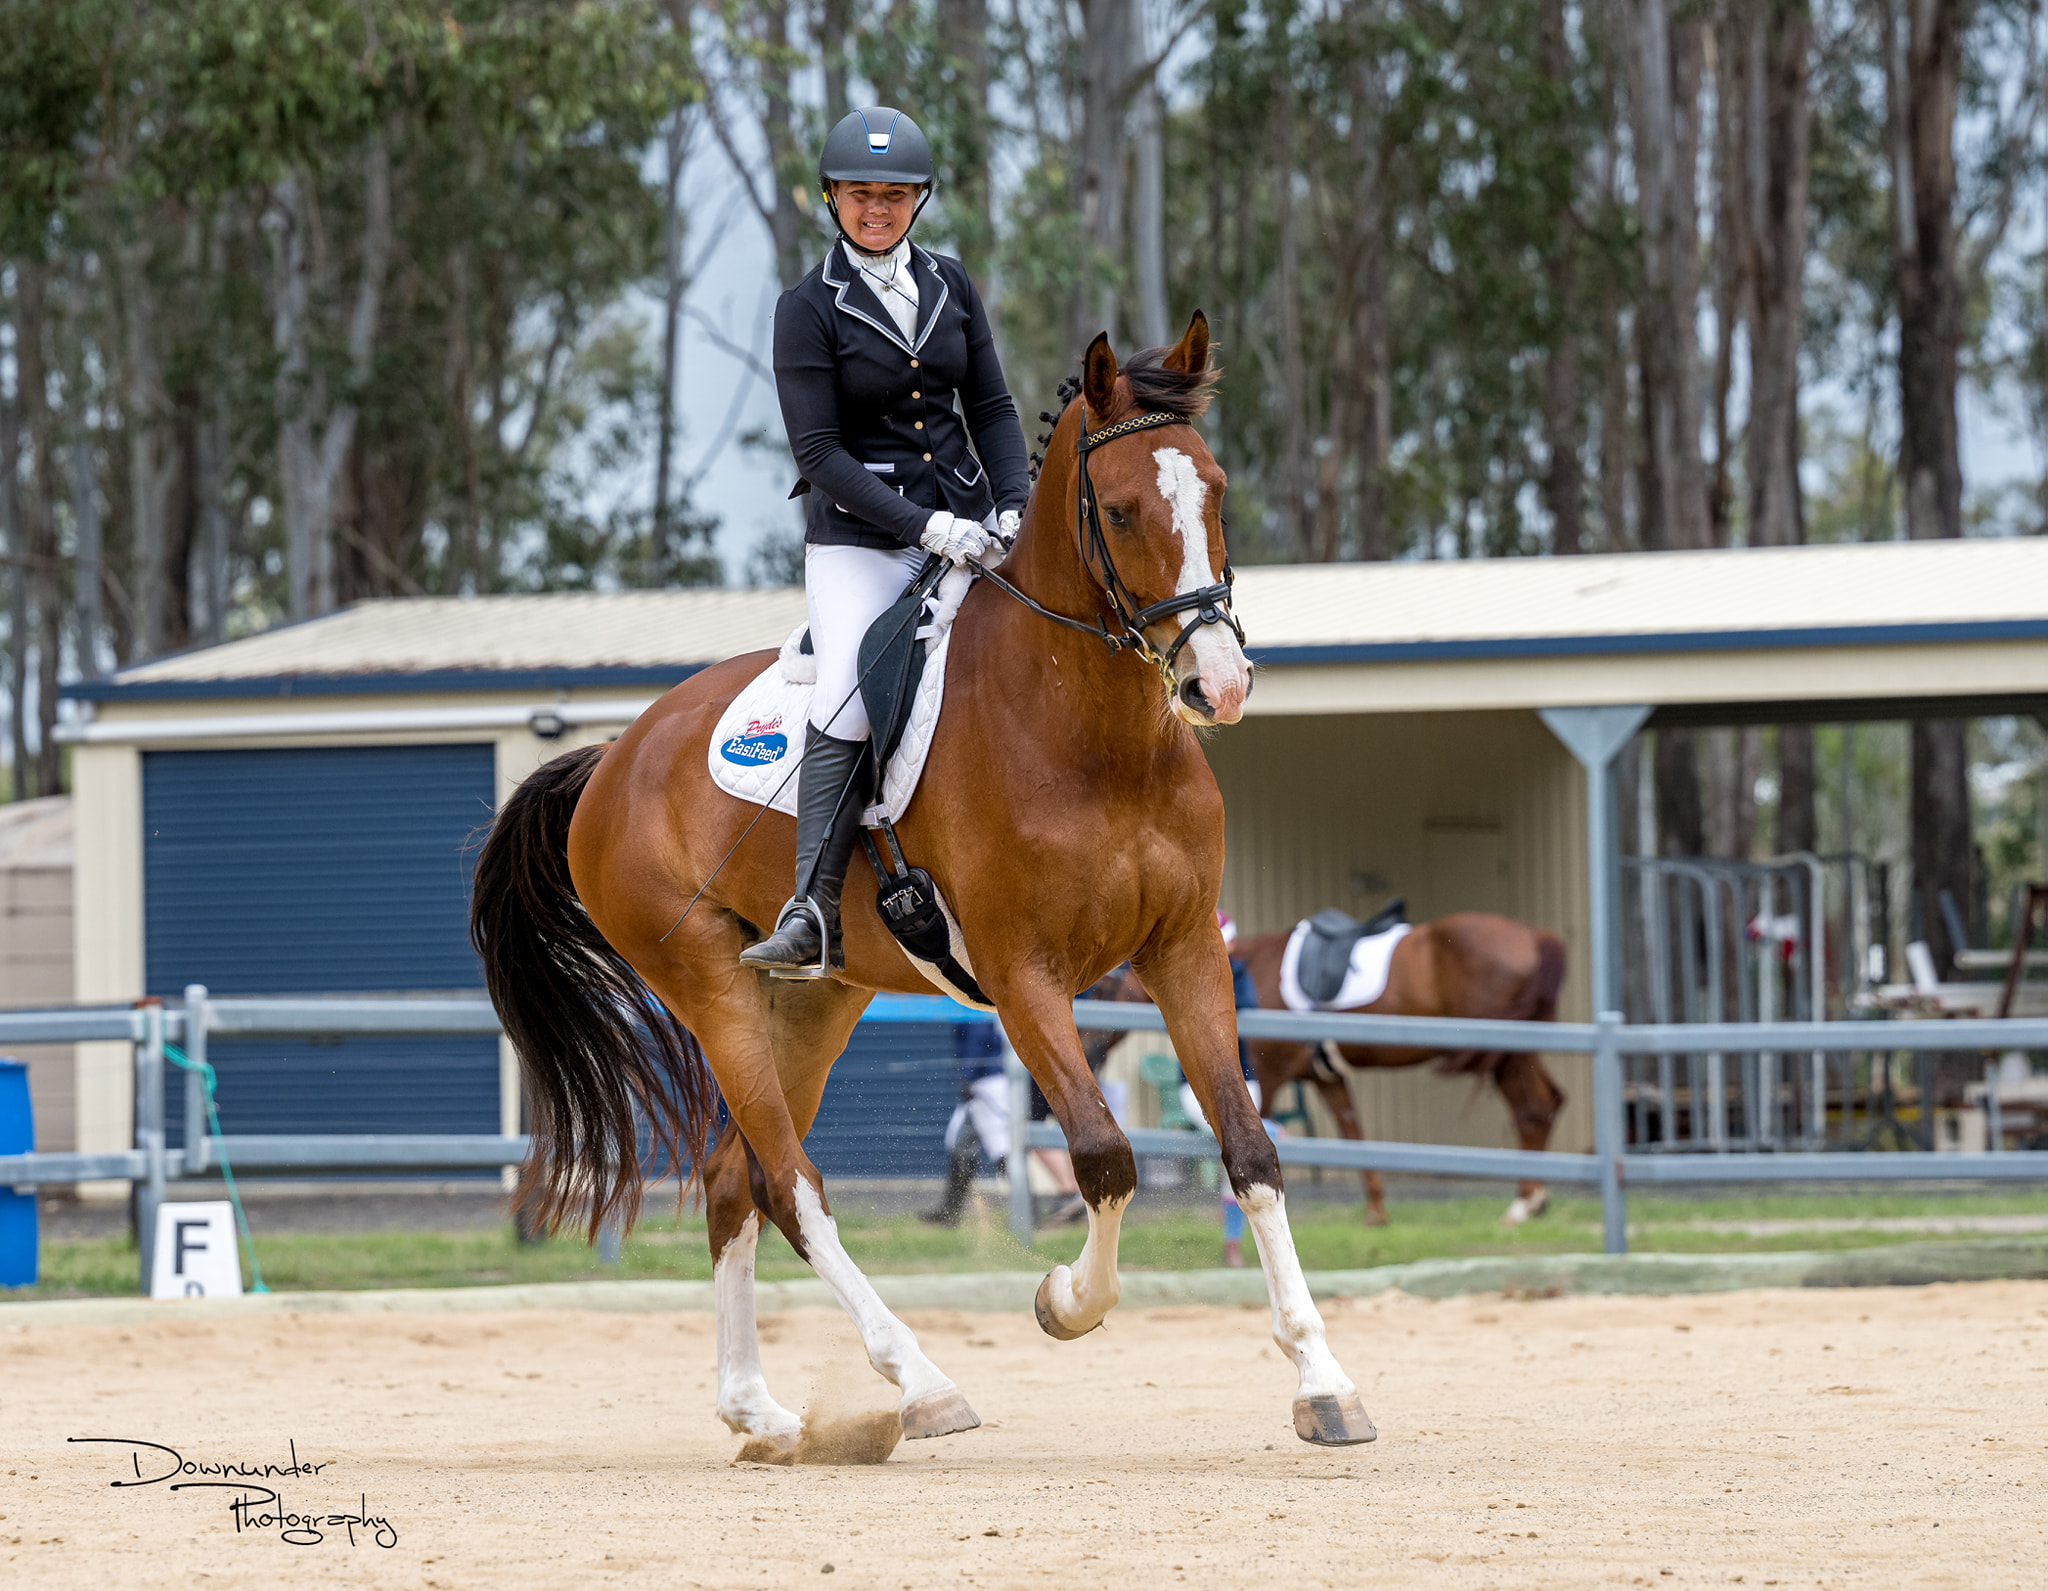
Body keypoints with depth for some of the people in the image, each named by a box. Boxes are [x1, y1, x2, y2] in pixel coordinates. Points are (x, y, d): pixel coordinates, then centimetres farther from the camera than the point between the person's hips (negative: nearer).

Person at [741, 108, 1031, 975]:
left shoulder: (949, 284, 9)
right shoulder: (809, 308, -5)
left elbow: (992, 408, 13)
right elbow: (818, 449, -11)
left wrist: (1012, 507, -5)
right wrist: (922, 527, -20)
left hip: (963, 525, 5)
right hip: (858, 539, -5)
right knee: (846, 699, -26)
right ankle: (811, 917, -30)